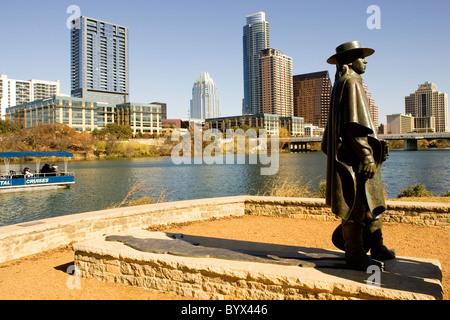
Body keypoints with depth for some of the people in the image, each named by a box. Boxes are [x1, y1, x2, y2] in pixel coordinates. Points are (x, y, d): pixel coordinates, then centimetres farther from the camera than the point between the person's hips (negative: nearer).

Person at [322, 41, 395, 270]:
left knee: (373, 201, 16)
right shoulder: (350, 83, -12)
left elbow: (337, 124, 23)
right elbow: (354, 124, -21)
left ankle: (376, 248, 27)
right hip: (353, 158, -11)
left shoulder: (341, 85, 20)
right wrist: (366, 155, -22)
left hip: (352, 157, 11)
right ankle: (355, 254, 7)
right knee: (356, 206, -3)